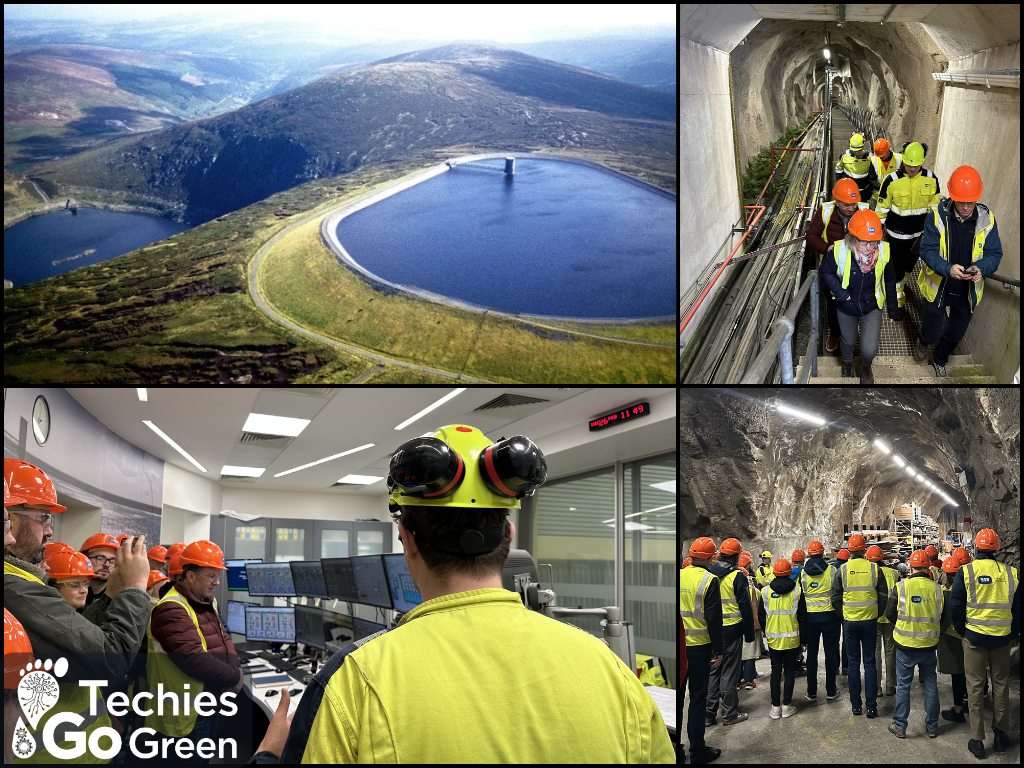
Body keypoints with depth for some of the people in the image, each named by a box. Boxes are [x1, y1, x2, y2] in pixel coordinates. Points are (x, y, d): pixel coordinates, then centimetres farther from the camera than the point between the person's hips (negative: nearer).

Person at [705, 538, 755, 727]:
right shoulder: (737, 576, -12)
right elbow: (745, 607, -10)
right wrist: (749, 634, -2)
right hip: (732, 630, -4)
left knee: (712, 672, 12)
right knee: (729, 672, 5)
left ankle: (709, 714, 15)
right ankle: (729, 714, 13)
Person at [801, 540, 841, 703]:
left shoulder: (802, 573, -1)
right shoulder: (831, 570, -7)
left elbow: (800, 596, 5)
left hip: (810, 617, 2)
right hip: (829, 616, -1)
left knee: (812, 653, 9)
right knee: (831, 653, 7)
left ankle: (811, 692, 12)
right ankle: (831, 691, 12)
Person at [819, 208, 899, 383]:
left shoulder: (883, 251, -23)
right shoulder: (839, 251, -29)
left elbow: (889, 281, -6)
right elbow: (827, 272, -7)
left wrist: (893, 309, 4)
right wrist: (841, 293, -18)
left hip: (872, 306, 0)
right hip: (847, 306, 0)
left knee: (869, 350, -5)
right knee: (848, 340, 25)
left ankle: (866, 367, 34)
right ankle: (847, 362, 62)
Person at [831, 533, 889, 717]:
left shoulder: (842, 570, -6)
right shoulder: (874, 569, -5)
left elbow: (836, 598, -1)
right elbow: (883, 597, 1)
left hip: (849, 622, 0)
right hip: (870, 621, 0)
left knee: (853, 663, 9)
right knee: (869, 663, 8)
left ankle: (856, 705, 13)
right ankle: (871, 706, 8)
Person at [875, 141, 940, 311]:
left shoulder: (931, 179, -8)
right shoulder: (892, 180, -17)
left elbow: (934, 206, 4)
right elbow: (882, 208, -7)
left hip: (919, 233, 3)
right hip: (896, 234, -3)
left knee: (910, 264, 23)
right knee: (897, 267, 4)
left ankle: (901, 281, 53)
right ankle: (897, 300, 21)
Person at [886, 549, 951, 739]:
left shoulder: (901, 587, -13)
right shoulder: (937, 589, -7)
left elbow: (890, 613, -2)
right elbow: (946, 620, 2)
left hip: (905, 645, -2)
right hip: (929, 645, 2)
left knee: (903, 685, 9)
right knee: (930, 685, 16)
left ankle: (899, 726, 16)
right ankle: (932, 726, 24)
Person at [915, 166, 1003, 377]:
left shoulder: (987, 219, -15)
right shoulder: (937, 215, -21)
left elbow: (994, 254, -12)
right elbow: (928, 250, -21)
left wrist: (980, 269, -35)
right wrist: (948, 269, -40)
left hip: (967, 292, 2)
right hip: (937, 288, -2)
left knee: (955, 335, 23)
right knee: (931, 334, 15)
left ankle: (940, 360, 55)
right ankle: (923, 340, 54)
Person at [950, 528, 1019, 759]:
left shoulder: (966, 572, -9)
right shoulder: (1010, 573, -2)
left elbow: (955, 605, -8)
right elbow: (1017, 608, 6)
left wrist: (961, 630, 6)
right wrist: (1014, 633, 17)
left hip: (974, 637, -2)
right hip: (1002, 638, 2)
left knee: (975, 686, 6)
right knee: (1001, 684, 16)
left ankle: (977, 740, 9)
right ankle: (1001, 733, 25)